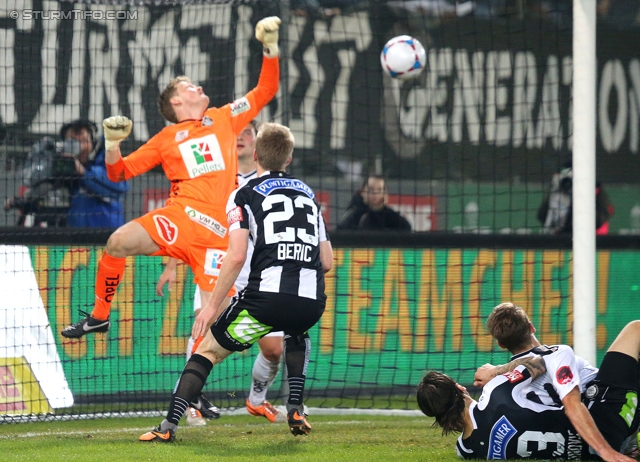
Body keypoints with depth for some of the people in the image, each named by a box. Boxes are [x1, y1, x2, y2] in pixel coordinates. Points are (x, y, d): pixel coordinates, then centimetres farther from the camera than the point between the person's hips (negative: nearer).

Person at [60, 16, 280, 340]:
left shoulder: (224, 118, 21)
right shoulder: (166, 139, 19)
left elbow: (266, 90, 23)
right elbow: (119, 172, 19)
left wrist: (270, 49, 11)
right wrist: (112, 145, 0)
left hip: (217, 229, 0)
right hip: (179, 215, 0)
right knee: (118, 242, -22)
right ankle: (99, 316, -5)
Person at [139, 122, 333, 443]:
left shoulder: (245, 195, 6)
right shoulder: (309, 194, 22)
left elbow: (236, 257, -7)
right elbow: (327, 262, 20)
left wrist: (212, 306, -2)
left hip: (267, 296, -4)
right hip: (312, 304, 4)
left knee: (208, 348, 12)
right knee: (296, 333, 39)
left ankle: (169, 425, -1)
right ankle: (296, 410, 22)